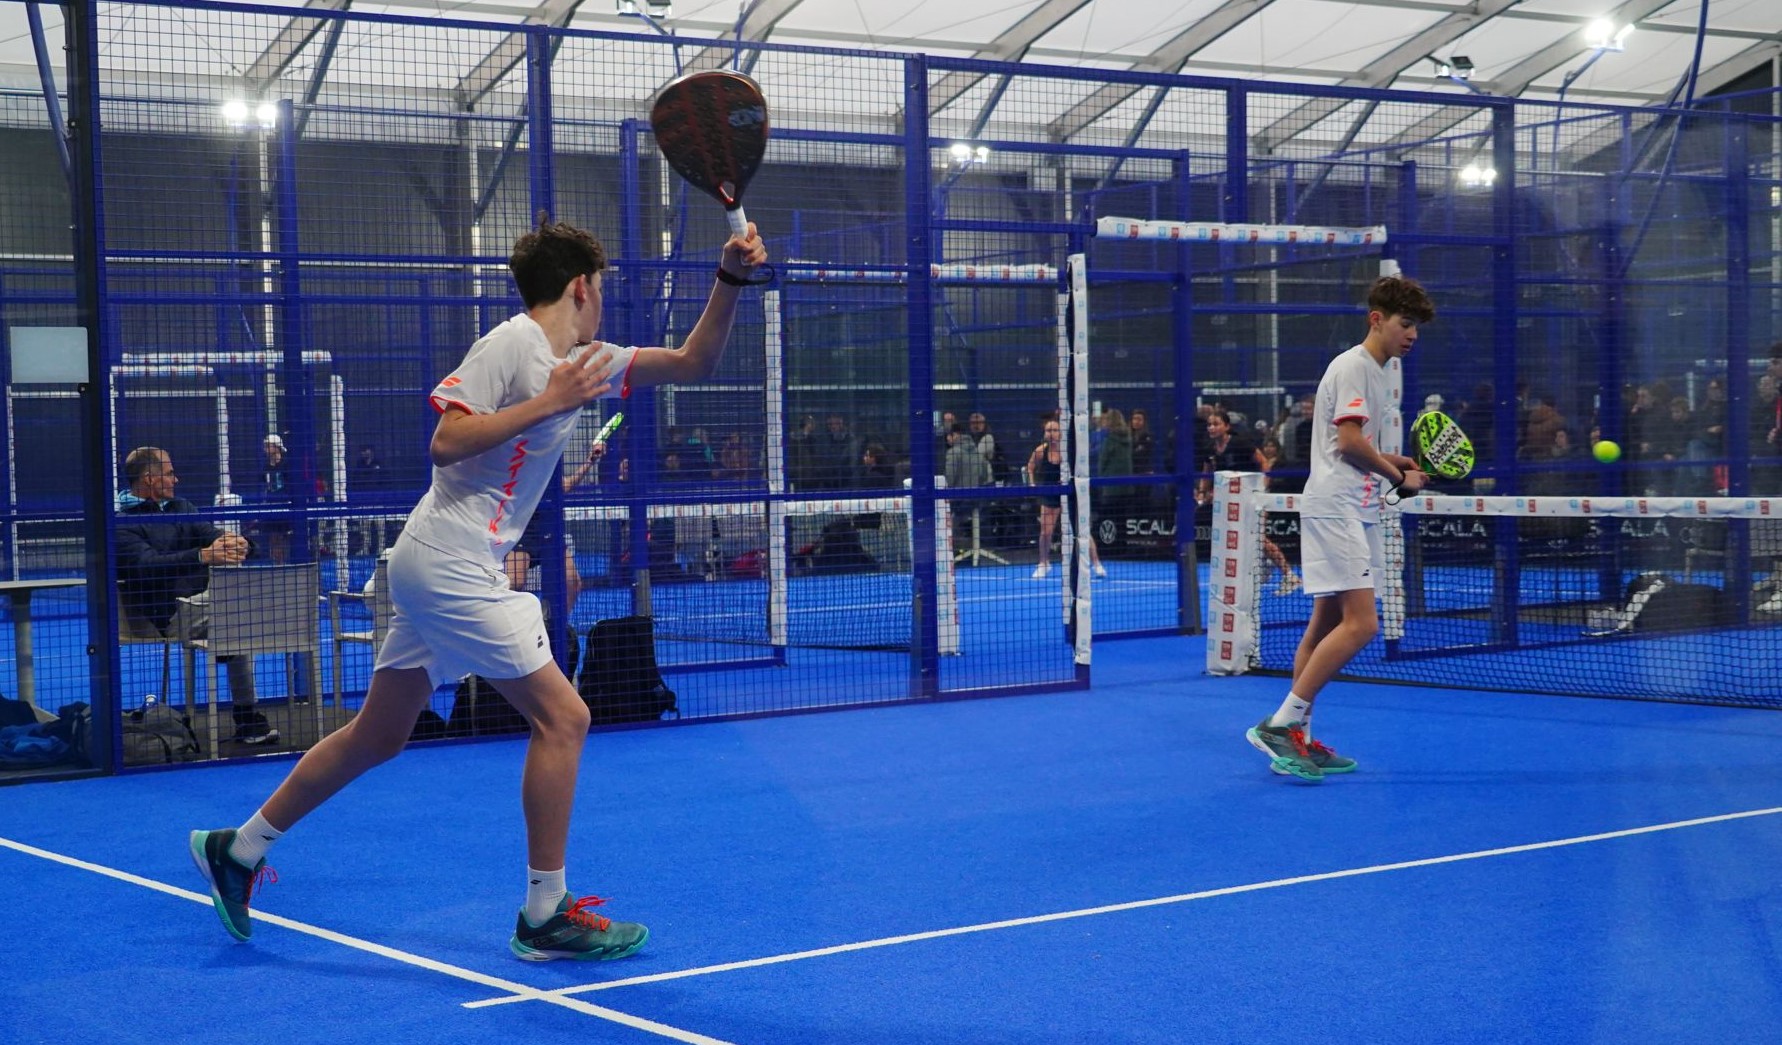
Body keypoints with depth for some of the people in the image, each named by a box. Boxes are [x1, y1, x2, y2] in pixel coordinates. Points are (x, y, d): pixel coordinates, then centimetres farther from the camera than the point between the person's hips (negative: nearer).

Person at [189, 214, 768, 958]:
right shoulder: (513, 343, -10)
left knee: (379, 735, 15)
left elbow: (692, 362, 16)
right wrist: (548, 401, -19)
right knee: (561, 716, -7)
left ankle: (238, 849, 25)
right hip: (450, 563, -9)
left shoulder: (581, 362, 15)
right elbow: (445, 443, -18)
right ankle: (545, 917, -2)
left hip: (441, 570, 9)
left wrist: (730, 279, 5)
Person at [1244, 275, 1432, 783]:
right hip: (1335, 509, -10)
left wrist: (1394, 462, 10)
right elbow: (1349, 440, -17)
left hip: (1354, 513, 10)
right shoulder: (1353, 366, -10)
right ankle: (1281, 724, -17)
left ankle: (1295, 740, 12)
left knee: (1327, 623, 9)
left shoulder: (1374, 373, 22)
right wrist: (1399, 477, -5)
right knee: (1360, 623, -18)